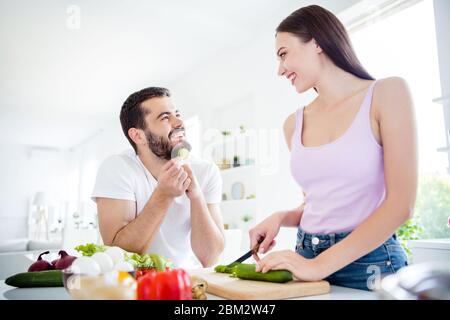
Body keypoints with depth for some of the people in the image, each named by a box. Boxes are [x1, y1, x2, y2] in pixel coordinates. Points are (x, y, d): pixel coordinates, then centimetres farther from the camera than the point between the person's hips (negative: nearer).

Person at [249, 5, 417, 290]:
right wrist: (280, 218, -5)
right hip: (307, 260, 5)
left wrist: (321, 265, -18)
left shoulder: (388, 93, -8)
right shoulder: (294, 124, 5)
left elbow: (401, 204, -15)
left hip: (369, 264, -4)